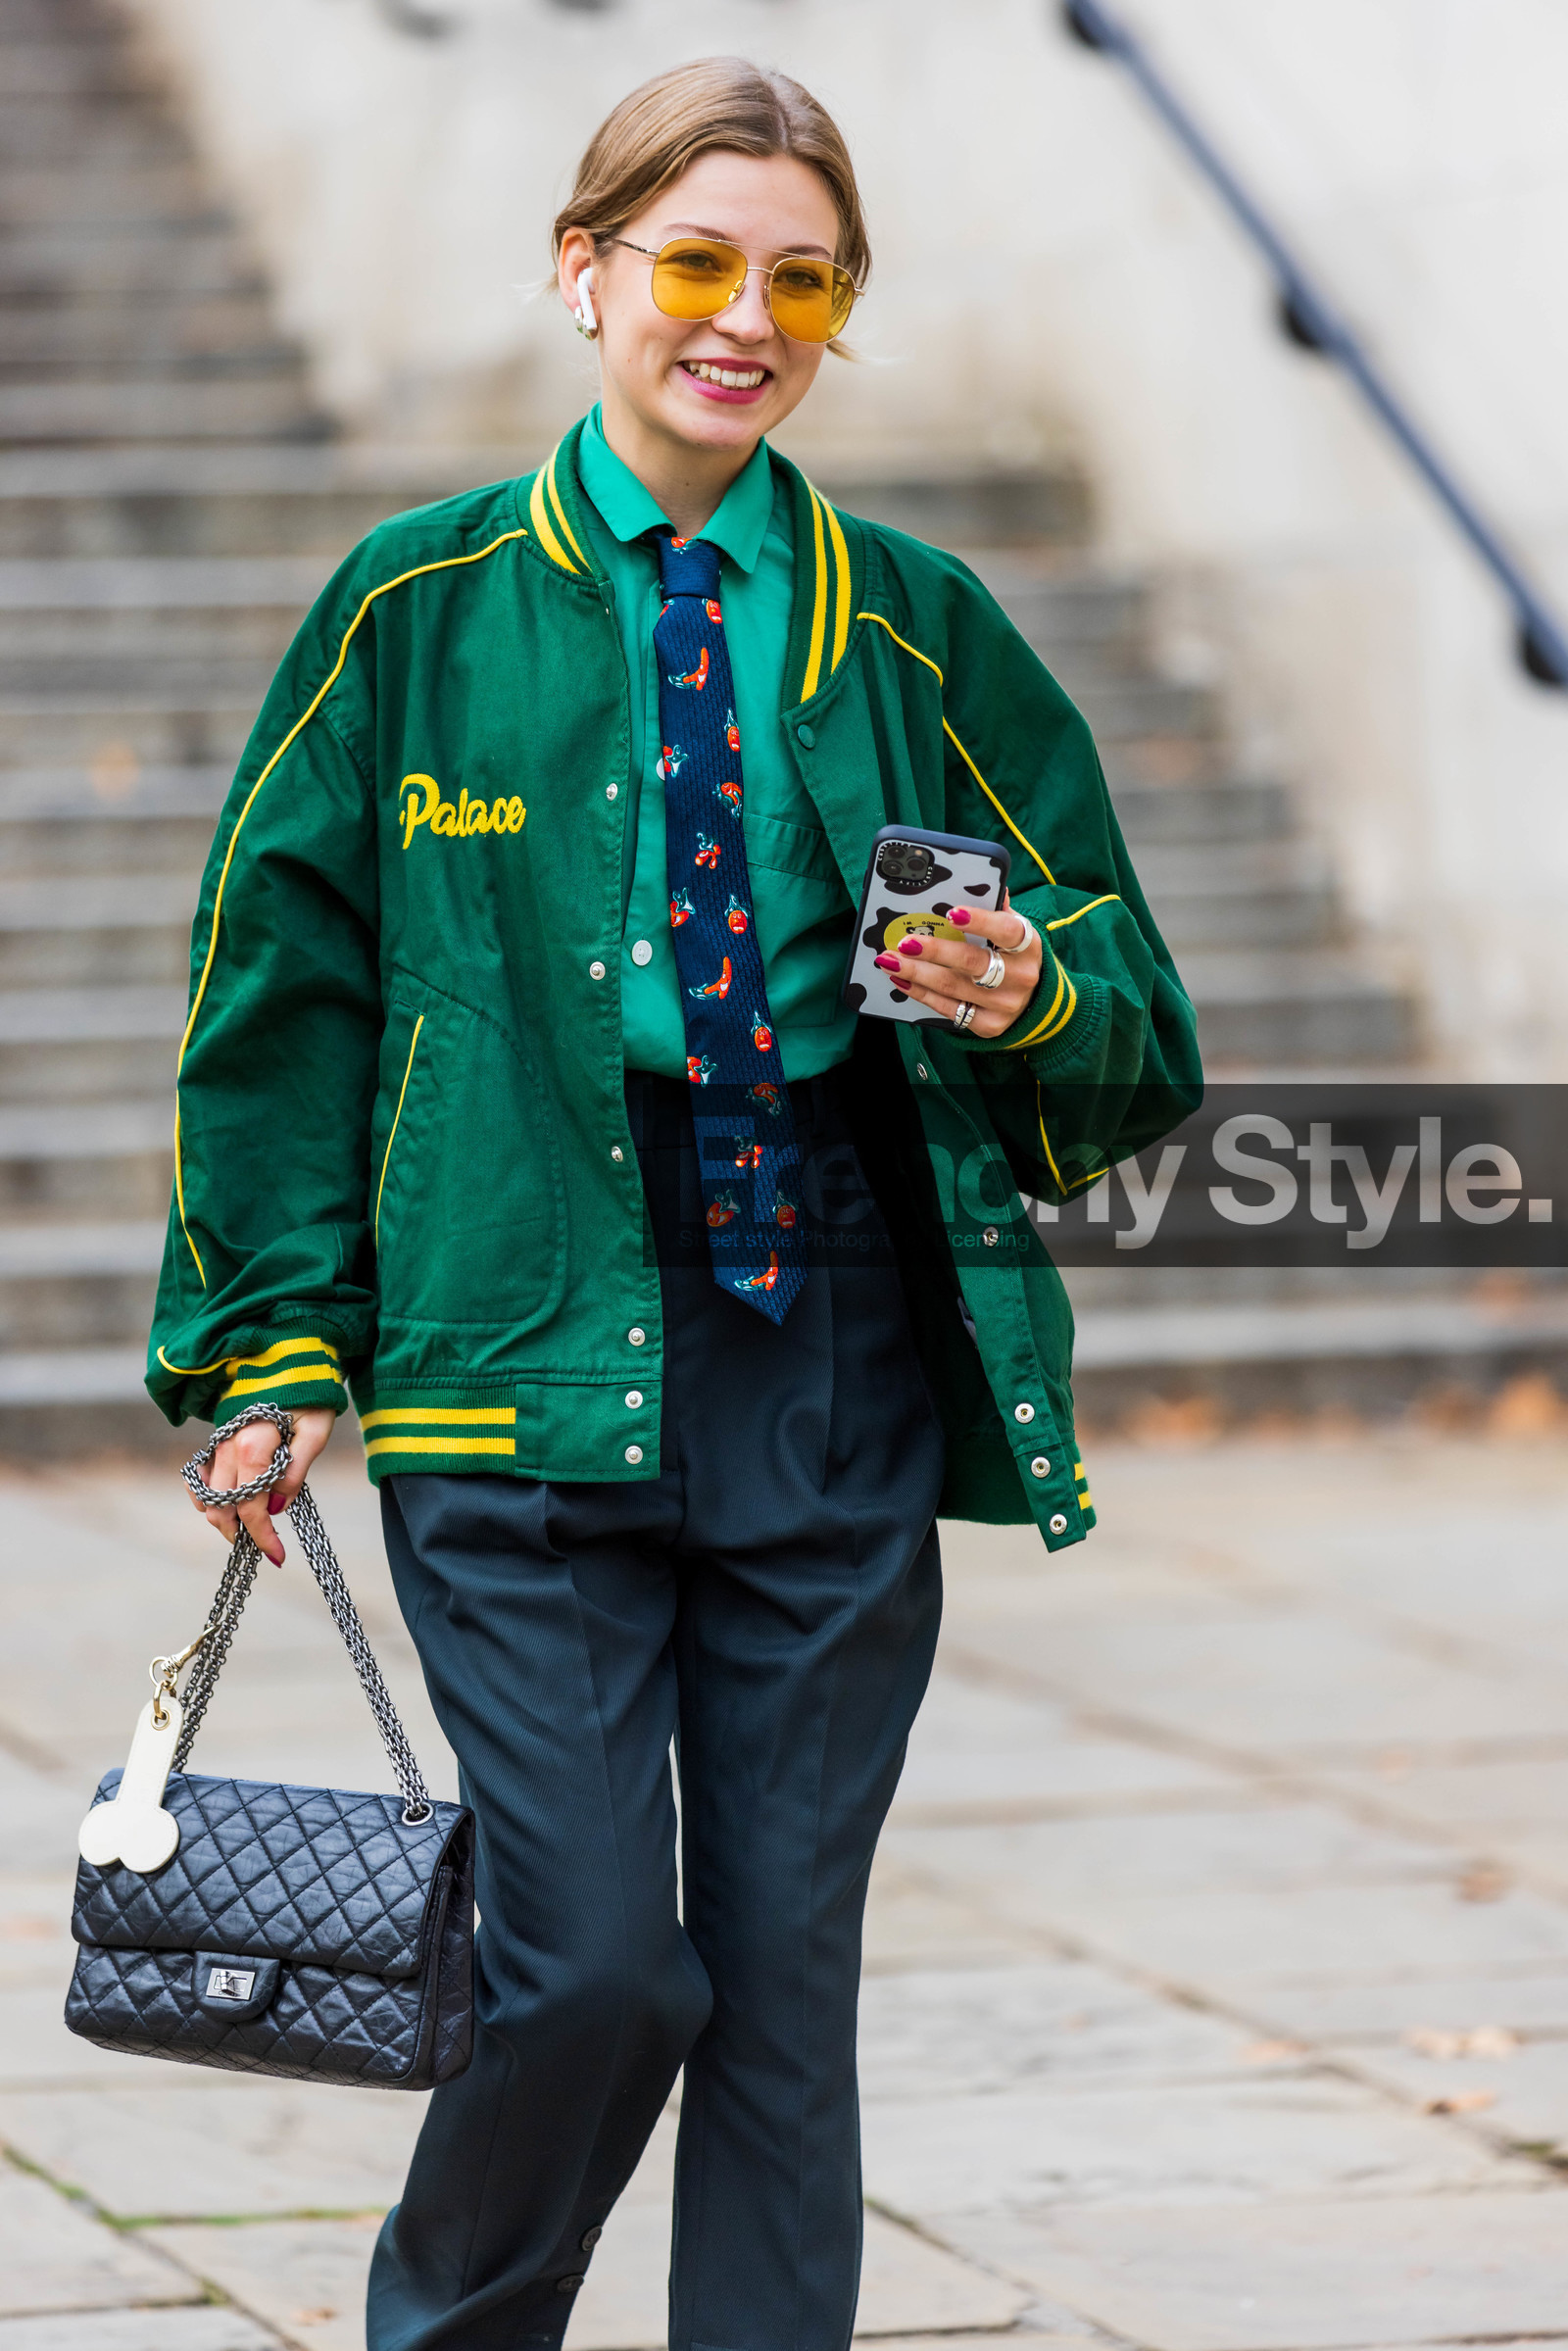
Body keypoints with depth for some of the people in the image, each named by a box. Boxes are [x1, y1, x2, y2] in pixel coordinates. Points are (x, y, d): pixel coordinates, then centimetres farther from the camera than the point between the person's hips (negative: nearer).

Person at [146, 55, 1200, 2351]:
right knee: (598, 1963, -6)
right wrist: (281, 1341, 1)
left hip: (840, 1380, 2)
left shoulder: (916, 634, 8)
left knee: (788, 1973, 5)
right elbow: (280, 992, 7)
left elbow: (1139, 1034, 12)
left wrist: (1027, 999, -10)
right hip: (527, 1364, -2)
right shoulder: (426, 605, 3)